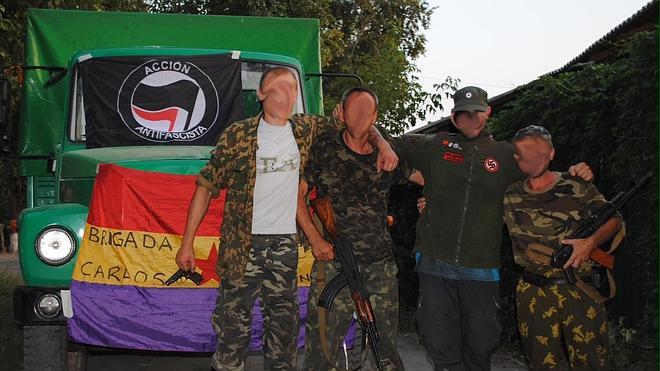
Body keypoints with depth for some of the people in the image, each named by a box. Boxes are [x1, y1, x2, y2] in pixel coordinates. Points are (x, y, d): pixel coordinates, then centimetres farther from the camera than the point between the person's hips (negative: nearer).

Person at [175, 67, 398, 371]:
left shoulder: (306, 129, 3)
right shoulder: (237, 135, -6)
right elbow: (206, 187, -2)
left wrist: (382, 143, -1)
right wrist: (187, 243, -4)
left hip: (286, 244, 3)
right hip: (242, 245, -3)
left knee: (285, 321, 11)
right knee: (234, 322, 1)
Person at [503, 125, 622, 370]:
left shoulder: (576, 186, 2)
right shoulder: (510, 196, 6)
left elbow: (614, 219, 6)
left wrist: (591, 242, -12)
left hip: (580, 290, -1)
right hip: (534, 292, 1)